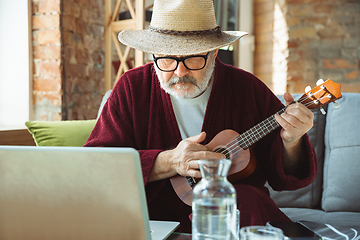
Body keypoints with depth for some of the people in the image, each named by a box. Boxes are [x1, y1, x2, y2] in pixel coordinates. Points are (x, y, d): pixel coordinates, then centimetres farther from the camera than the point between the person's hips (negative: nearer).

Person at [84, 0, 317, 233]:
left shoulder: (249, 89, -1)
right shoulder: (131, 88, -2)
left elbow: (283, 178, 2)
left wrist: (291, 144, -21)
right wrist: (168, 163, -19)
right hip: (156, 220, 1)